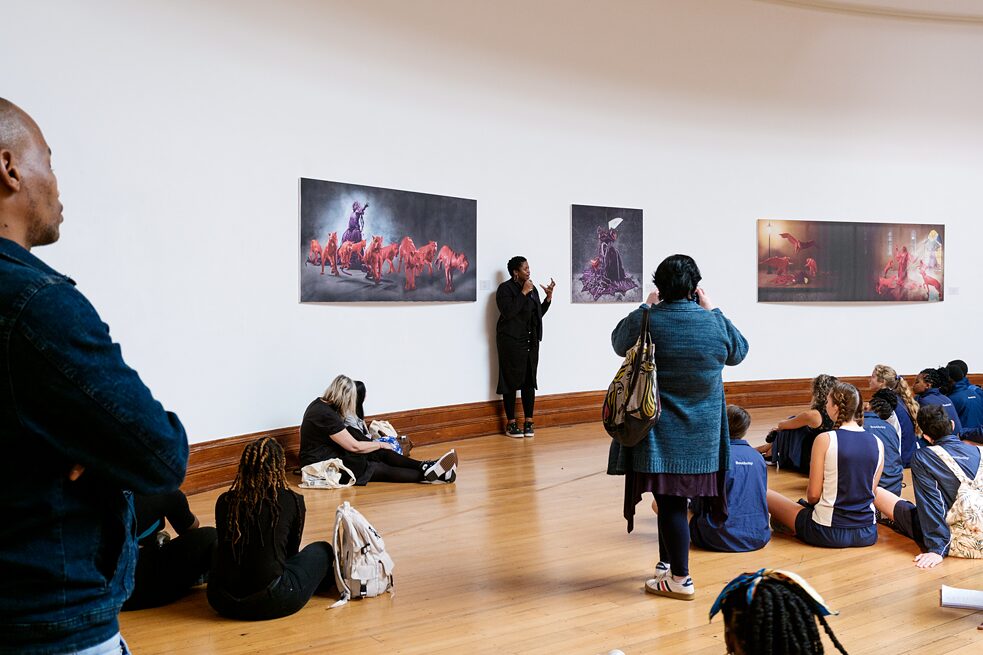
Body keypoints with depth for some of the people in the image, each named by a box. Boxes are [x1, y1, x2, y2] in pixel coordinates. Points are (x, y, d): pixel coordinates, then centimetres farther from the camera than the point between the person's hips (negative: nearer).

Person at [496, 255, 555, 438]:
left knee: (529, 381, 5)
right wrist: (523, 293, -17)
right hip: (511, 341, -6)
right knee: (511, 381, -2)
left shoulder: (532, 289, 13)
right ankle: (511, 423, 6)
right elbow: (508, 312, -20)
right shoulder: (505, 288, -6)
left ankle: (528, 423, 10)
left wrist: (549, 296, 5)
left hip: (531, 342, 6)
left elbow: (539, 314, 16)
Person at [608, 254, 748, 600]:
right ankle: (668, 563, 30)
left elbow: (619, 342, 9)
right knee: (675, 498, 16)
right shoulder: (716, 323, -6)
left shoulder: (644, 321, -12)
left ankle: (680, 578, 8)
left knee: (669, 499, 2)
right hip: (701, 434, 3)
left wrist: (646, 308, 15)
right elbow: (739, 351, 14)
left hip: (658, 434, -3)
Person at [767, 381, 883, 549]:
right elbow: (870, 491, 9)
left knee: (765, 494, 9)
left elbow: (813, 494, -10)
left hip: (829, 533, -6)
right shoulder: (877, 443, -1)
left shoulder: (825, 440, -15)